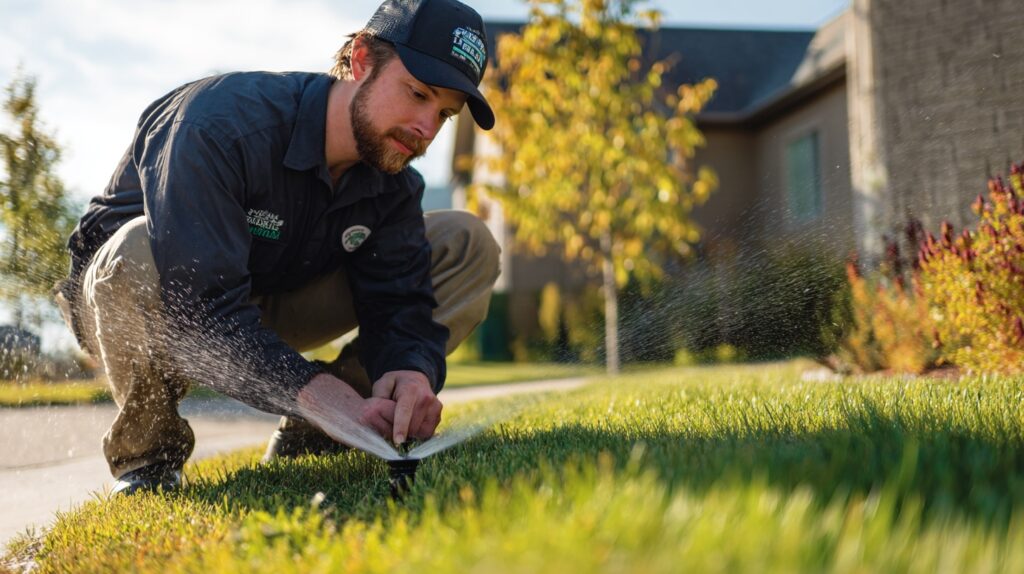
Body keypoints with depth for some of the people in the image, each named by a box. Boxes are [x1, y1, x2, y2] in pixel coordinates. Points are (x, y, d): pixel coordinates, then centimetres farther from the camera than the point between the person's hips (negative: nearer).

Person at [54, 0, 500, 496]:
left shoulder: (391, 177, -10)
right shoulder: (219, 125, -33)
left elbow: (396, 298, -16)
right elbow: (201, 309, -42)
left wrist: (412, 369, -39)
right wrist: (313, 388, -54)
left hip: (268, 306, 5)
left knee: (466, 244, -9)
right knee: (139, 251, -44)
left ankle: (307, 438, -7)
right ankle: (145, 452, -14)